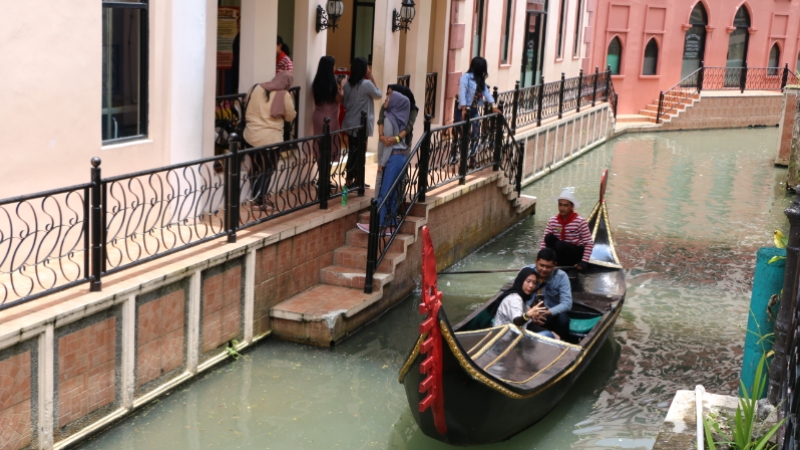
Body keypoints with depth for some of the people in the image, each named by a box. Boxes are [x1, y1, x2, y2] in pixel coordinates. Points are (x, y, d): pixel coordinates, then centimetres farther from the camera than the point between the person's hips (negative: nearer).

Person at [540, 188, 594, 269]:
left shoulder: (580, 222, -17)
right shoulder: (552, 221, -5)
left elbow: (589, 243, -16)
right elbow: (544, 240, -5)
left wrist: (584, 262, -22)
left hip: (576, 253, -4)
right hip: (560, 252, 4)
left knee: (560, 245, -33)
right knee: (549, 237, -21)